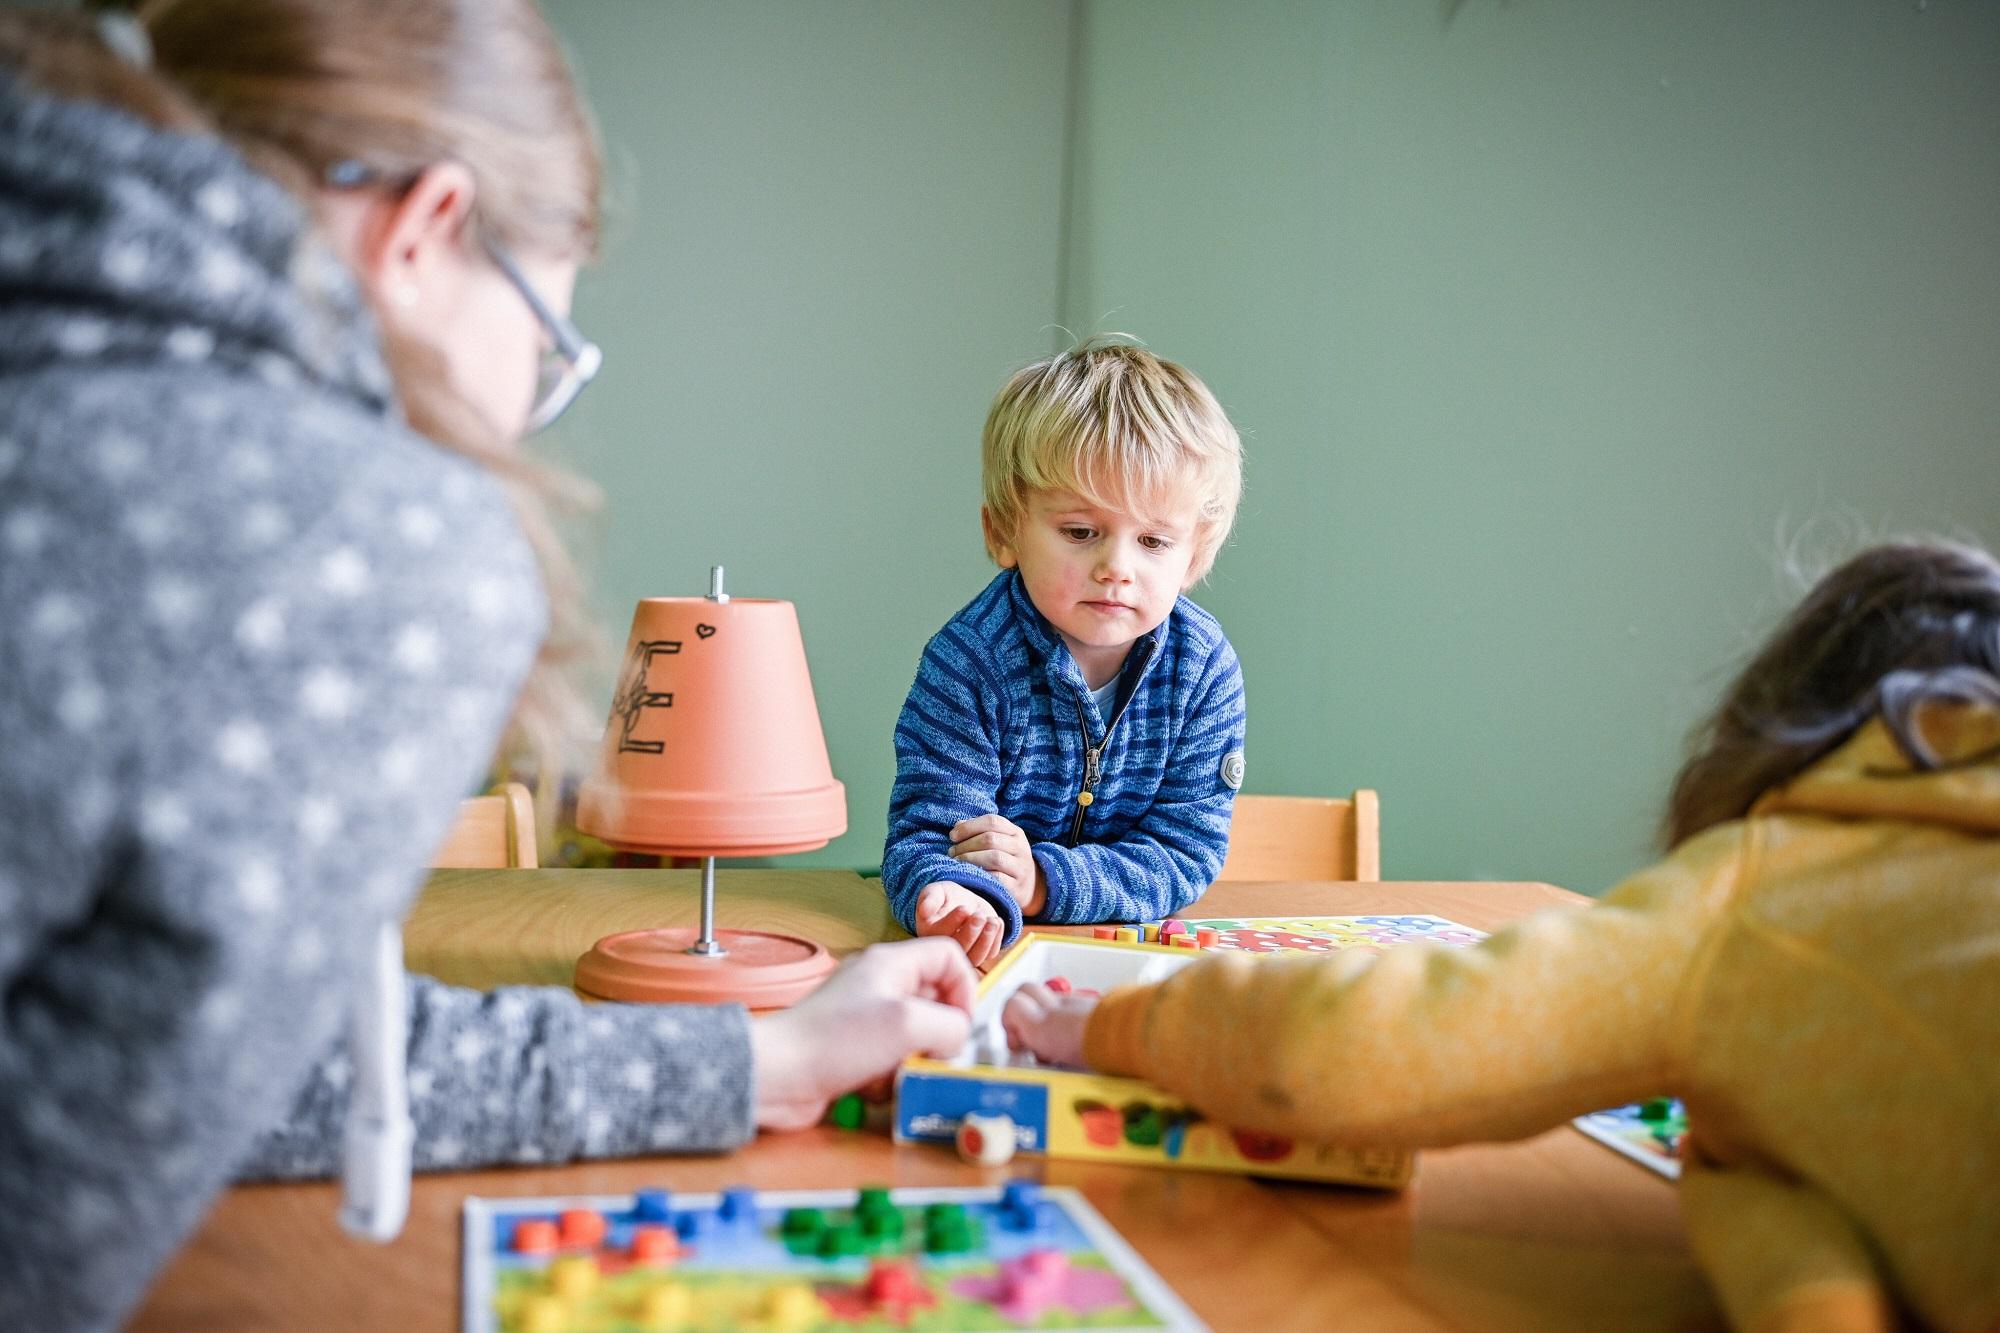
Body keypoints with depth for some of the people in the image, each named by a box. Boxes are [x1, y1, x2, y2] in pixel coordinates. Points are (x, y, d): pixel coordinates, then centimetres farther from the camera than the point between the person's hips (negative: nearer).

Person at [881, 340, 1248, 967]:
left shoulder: (1205, 669, -10)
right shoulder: (968, 661, -17)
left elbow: (1186, 853, -10)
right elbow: (927, 833, -20)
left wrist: (1044, 881, -26)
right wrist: (961, 897, -44)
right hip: (990, 946, -1)